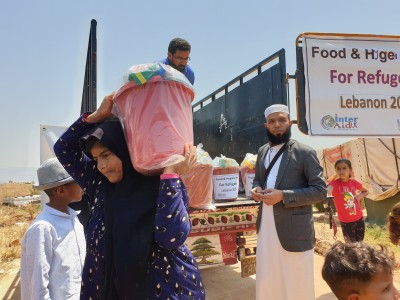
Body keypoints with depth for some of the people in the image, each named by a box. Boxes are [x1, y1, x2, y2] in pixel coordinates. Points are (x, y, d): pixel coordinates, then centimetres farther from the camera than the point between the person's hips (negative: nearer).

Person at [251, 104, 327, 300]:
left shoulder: (305, 153, -8)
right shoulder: (262, 151, 10)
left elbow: (320, 191, -11)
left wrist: (283, 196, -21)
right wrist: (256, 189, -2)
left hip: (294, 231, -5)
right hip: (266, 228, 5)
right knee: (266, 282, 18)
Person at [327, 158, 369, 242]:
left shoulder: (354, 182, -3)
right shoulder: (334, 183, -16)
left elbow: (366, 191, 19)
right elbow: (328, 190, -42)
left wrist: (359, 196, -3)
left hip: (359, 219, 4)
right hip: (346, 222, -4)